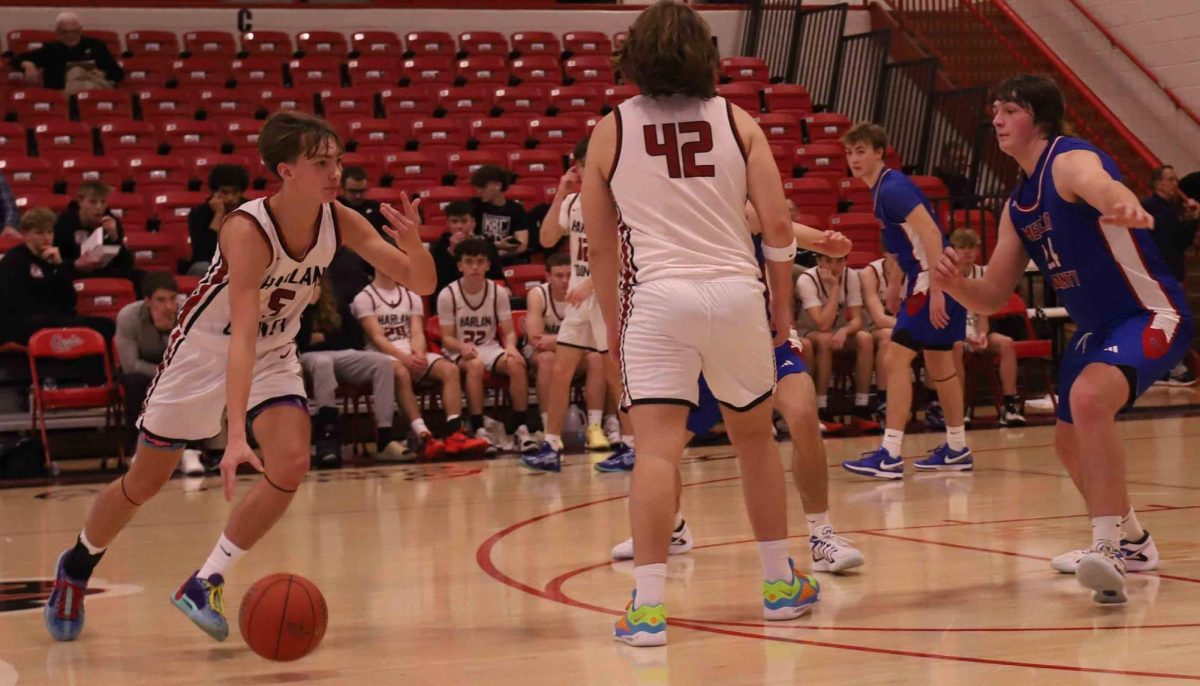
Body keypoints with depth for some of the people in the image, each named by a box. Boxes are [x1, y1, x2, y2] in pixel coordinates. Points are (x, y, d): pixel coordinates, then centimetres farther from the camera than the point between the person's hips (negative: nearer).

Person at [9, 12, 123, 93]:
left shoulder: (96, 45, 19)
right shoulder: (51, 49, 20)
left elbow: (119, 73, 18)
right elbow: (17, 59, 18)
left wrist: (103, 74, -5)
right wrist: (27, 65, -6)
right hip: (62, 94, 0)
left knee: (76, 71, -30)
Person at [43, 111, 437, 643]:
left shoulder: (341, 223, -17)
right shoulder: (248, 230, -33)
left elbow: (423, 284, -16)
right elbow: (243, 335, -42)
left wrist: (413, 244, -39)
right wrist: (236, 435, -50)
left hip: (274, 356, 4)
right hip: (205, 351, -4)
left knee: (291, 465, -18)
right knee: (144, 483, 8)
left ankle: (204, 584, -2)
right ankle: (76, 567, 36)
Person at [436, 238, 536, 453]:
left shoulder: (499, 292, 1)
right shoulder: (447, 295, -6)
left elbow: (509, 332, -1)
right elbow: (447, 338, -6)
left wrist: (510, 346, -24)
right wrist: (463, 347, -28)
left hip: (490, 348, 3)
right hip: (460, 351, -2)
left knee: (517, 364, -30)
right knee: (475, 365, -38)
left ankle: (521, 428, -28)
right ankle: (478, 430, -37)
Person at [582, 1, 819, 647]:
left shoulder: (611, 131, 4)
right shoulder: (736, 120, 6)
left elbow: (599, 246, 8)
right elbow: (778, 225, 0)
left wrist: (612, 321, 19)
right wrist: (782, 303, 13)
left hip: (657, 299, -2)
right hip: (736, 291, 2)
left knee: (657, 449, -7)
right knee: (756, 439, 18)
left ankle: (648, 604, -17)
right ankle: (780, 583, 27)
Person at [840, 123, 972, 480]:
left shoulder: (893, 187, -16)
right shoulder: (882, 189, 14)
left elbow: (931, 233, -23)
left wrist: (936, 290, -27)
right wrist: (895, 283, 24)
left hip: (932, 280, -11)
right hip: (926, 280, 11)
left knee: (895, 361, -11)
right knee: (938, 364, 17)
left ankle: (890, 456, -12)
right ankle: (956, 450, 26)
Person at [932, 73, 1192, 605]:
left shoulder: (1071, 161, -17)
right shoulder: (1018, 205, 9)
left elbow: (1104, 186, -44)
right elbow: (992, 297, 11)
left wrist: (1125, 207, -68)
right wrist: (956, 285, -12)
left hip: (1151, 315, -10)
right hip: (1096, 328, 10)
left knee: (1088, 399, -34)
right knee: (1069, 442, 19)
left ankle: (1108, 547, -30)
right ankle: (1129, 541, 42)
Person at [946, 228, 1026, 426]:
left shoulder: (982, 274, 4)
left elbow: (982, 315, 3)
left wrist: (982, 335, -19)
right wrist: (965, 335, -26)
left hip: (974, 331, 4)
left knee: (1006, 343, -22)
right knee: (956, 346, -38)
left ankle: (1010, 405, -23)